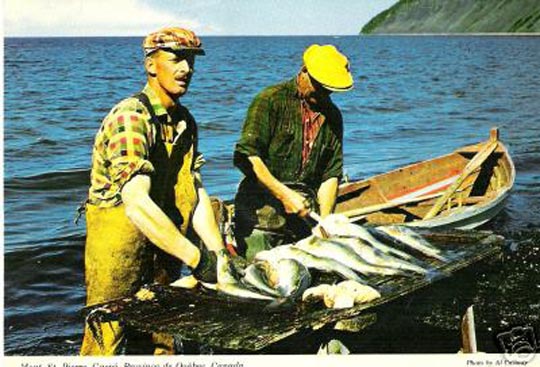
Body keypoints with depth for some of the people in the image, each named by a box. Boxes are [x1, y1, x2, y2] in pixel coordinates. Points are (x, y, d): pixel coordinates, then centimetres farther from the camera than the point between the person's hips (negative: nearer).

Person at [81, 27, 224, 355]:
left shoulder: (185, 121, 5)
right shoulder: (129, 118, -23)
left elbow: (195, 193, 1)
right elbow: (137, 204, -34)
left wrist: (220, 252, -13)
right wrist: (198, 258, -34)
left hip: (164, 240, 8)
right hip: (118, 242, -8)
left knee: (165, 339, 17)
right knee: (106, 342, 0)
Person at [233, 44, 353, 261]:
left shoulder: (332, 116, 13)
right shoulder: (271, 100, -5)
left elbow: (331, 175, 12)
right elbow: (245, 157, -13)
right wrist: (284, 194, -16)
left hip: (305, 213, 5)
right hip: (262, 210, -5)